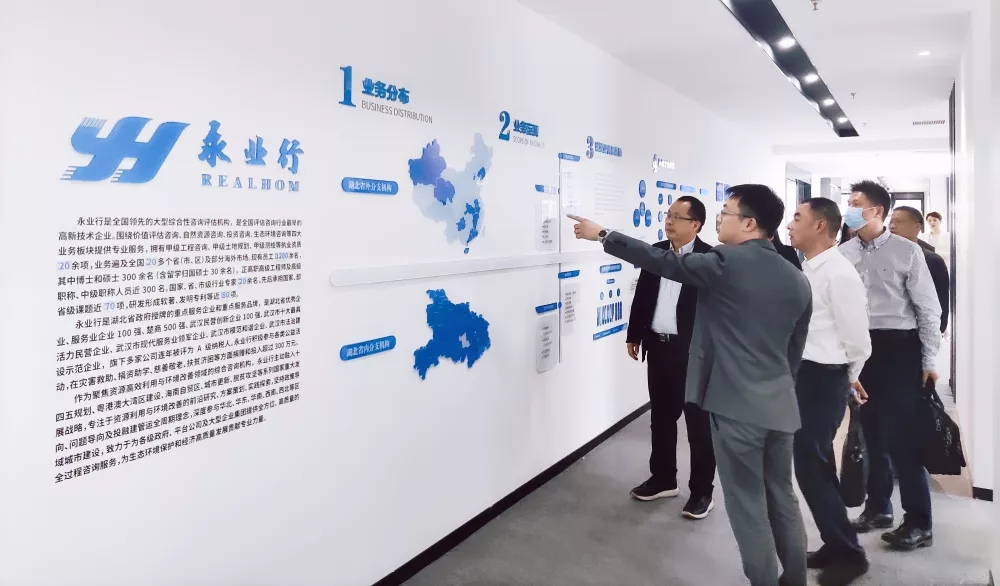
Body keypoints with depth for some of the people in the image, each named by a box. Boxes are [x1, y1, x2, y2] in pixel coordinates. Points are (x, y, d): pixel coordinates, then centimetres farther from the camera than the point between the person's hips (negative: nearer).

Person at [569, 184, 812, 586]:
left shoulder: (727, 262, -12)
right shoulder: (797, 279, 9)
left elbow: (660, 262, -7)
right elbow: (795, 349, 16)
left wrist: (602, 236, 2)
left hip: (738, 403, -7)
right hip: (780, 404, 7)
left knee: (748, 505, 5)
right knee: (782, 498, 19)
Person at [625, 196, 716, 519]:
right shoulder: (656, 251, 7)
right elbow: (642, 293, 13)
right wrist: (634, 335, 13)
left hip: (693, 350, -6)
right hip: (658, 346, 6)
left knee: (698, 423, 6)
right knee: (661, 417, 17)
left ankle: (702, 491, 19)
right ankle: (663, 479, 32)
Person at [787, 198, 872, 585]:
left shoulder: (839, 274, -18)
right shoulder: (807, 269, 9)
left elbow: (857, 342, -16)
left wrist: (845, 380, 1)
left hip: (822, 380, -9)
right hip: (802, 376, 9)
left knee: (810, 467, -3)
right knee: (816, 464, 17)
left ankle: (849, 554, 15)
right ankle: (836, 545, 32)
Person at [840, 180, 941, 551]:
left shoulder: (906, 251, -6)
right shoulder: (844, 252, 3)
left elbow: (928, 308, -4)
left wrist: (928, 360, -5)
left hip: (897, 346, -4)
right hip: (859, 347, 4)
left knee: (901, 434, -2)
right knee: (871, 431, 14)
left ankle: (918, 522, 12)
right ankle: (878, 507, 30)